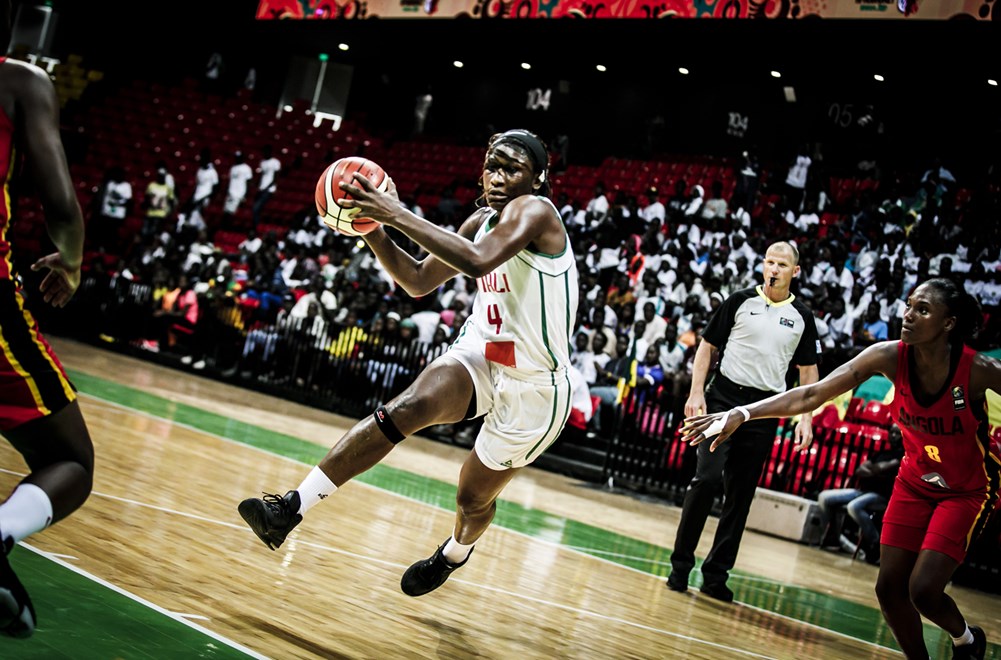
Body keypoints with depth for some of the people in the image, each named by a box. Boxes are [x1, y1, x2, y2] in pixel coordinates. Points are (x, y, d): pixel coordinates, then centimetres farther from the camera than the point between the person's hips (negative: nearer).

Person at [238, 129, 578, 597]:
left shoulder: (533, 210, -18)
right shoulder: (484, 220, 7)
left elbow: (478, 261, -38)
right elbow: (418, 282, 12)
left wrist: (398, 215, -37)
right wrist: (372, 228, -4)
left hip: (533, 385, -5)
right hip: (480, 353, 5)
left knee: (474, 497, 11)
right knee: (409, 407, -25)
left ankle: (455, 553, 49)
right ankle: (291, 507, -29)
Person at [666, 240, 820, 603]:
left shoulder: (802, 316, 7)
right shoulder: (740, 301, 1)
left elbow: (808, 370, 13)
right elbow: (707, 346, 4)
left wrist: (806, 419, 4)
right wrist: (696, 394, -6)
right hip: (724, 397, -2)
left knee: (741, 494, 4)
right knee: (706, 479, -13)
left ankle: (716, 574, 12)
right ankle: (681, 564, -2)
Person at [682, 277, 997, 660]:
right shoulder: (891, 357, -19)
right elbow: (812, 394, -22)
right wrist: (742, 413, -31)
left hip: (969, 490, -4)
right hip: (915, 481, 4)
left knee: (923, 590, -14)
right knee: (889, 588, 1)